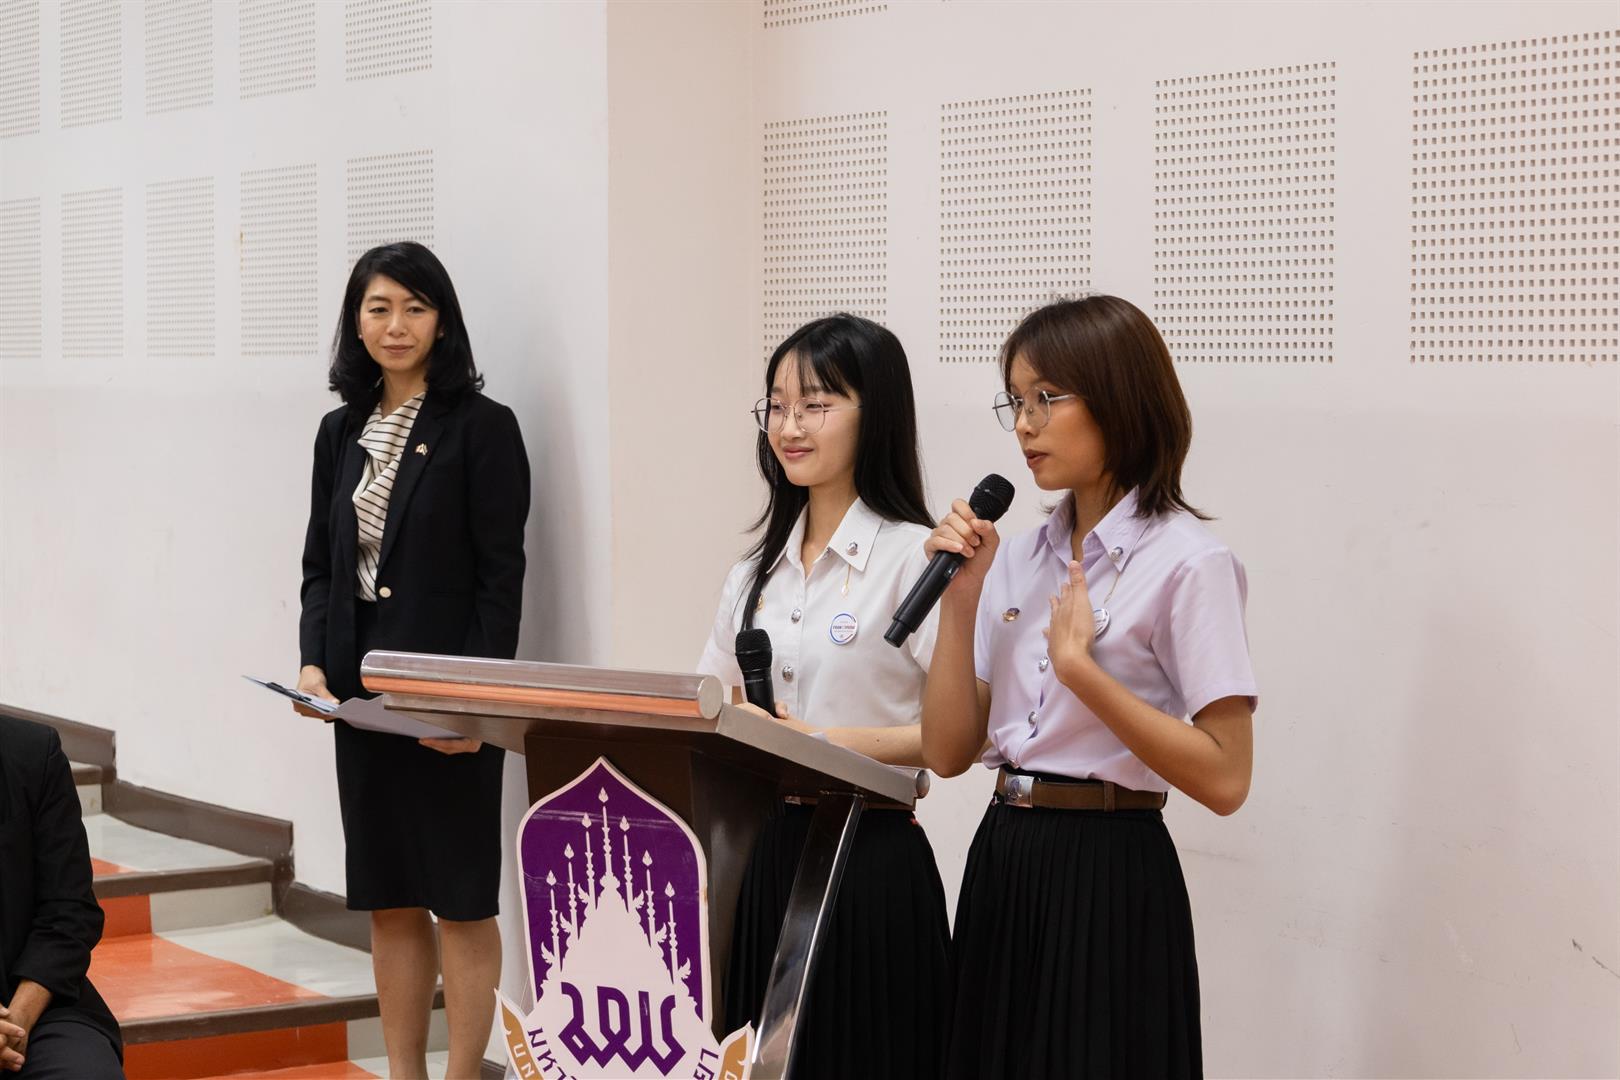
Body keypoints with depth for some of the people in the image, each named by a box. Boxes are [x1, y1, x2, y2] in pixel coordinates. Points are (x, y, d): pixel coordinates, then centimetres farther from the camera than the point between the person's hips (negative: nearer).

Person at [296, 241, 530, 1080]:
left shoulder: (481, 428, -6)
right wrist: (314, 660, -3)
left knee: (460, 899, 0)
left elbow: (501, 575, -10)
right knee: (388, 901, 11)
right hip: (359, 690, 6)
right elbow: (320, 563, 14)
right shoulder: (341, 432, 11)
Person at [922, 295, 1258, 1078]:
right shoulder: (1019, 561, 11)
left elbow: (1223, 779, -16)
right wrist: (959, 599, -2)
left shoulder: (1186, 562, -10)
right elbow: (947, 752, 8)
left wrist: (1080, 669, -21)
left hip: (1108, 877, -6)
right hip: (1003, 867, 7)